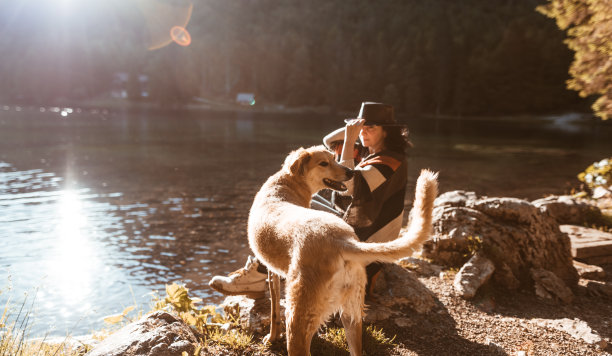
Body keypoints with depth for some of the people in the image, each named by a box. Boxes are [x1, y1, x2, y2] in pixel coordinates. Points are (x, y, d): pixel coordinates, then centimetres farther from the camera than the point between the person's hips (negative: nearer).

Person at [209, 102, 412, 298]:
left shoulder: (391, 162, -18)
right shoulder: (368, 155, 11)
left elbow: (348, 186, -32)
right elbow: (329, 142, 15)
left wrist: (350, 141, -27)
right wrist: (350, 129, -3)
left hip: (360, 235, -10)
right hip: (350, 221, 10)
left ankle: (256, 276, -10)